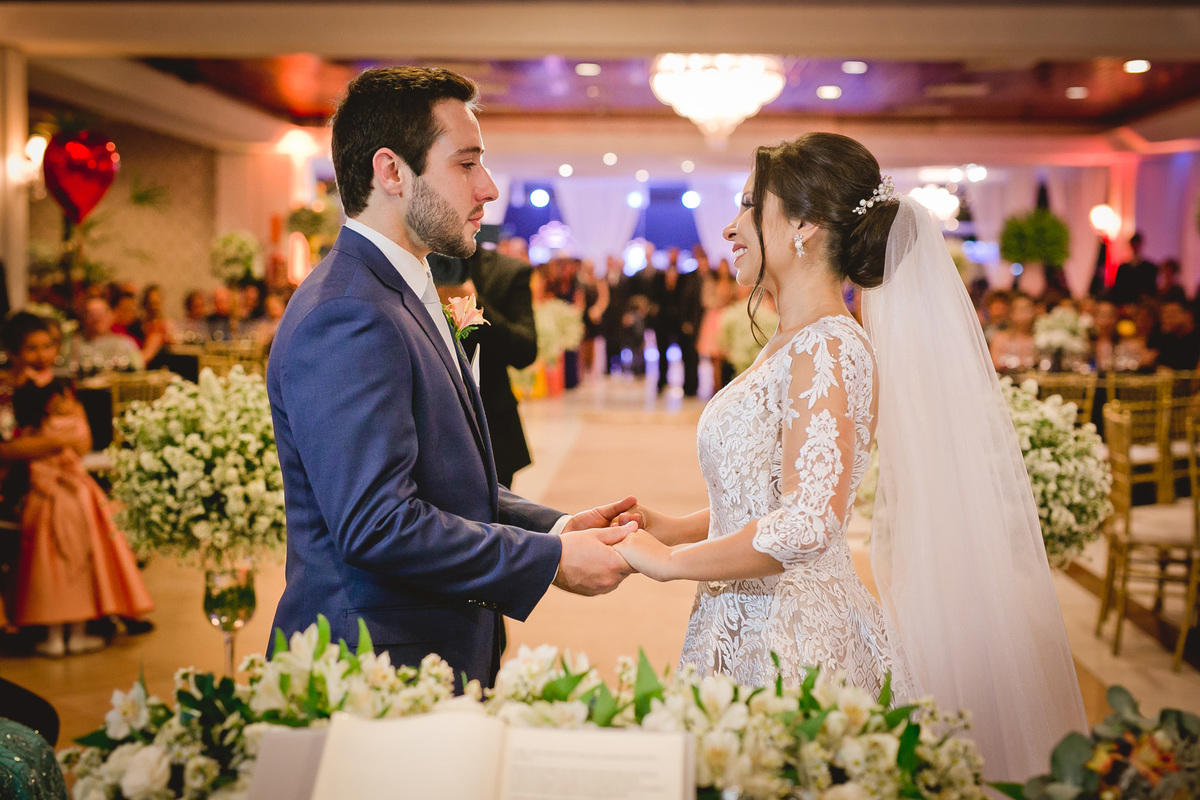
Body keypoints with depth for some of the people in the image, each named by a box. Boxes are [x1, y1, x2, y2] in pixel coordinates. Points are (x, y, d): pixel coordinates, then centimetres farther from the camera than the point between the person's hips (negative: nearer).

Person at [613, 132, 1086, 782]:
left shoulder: (829, 350, -17)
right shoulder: (788, 345, 12)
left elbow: (807, 523, -27)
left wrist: (670, 560, -17)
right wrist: (673, 528, 9)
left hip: (797, 650, -9)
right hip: (752, 629, 9)